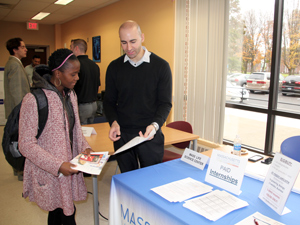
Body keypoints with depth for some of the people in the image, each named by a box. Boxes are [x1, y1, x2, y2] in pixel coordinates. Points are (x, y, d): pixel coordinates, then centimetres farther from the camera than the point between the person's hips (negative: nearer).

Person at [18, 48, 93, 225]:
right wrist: (57, 166, -22)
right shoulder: (34, 100, -19)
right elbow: (26, 145, -17)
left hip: (68, 167, 6)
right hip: (48, 172, -6)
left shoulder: (70, 95, 5)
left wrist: (84, 147, -3)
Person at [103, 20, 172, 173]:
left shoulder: (161, 66, -5)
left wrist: (155, 125, -22)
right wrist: (113, 122, -11)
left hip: (150, 135, -2)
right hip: (122, 135, 3)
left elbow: (165, 103, -4)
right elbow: (109, 101, 8)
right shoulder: (114, 67, 4)